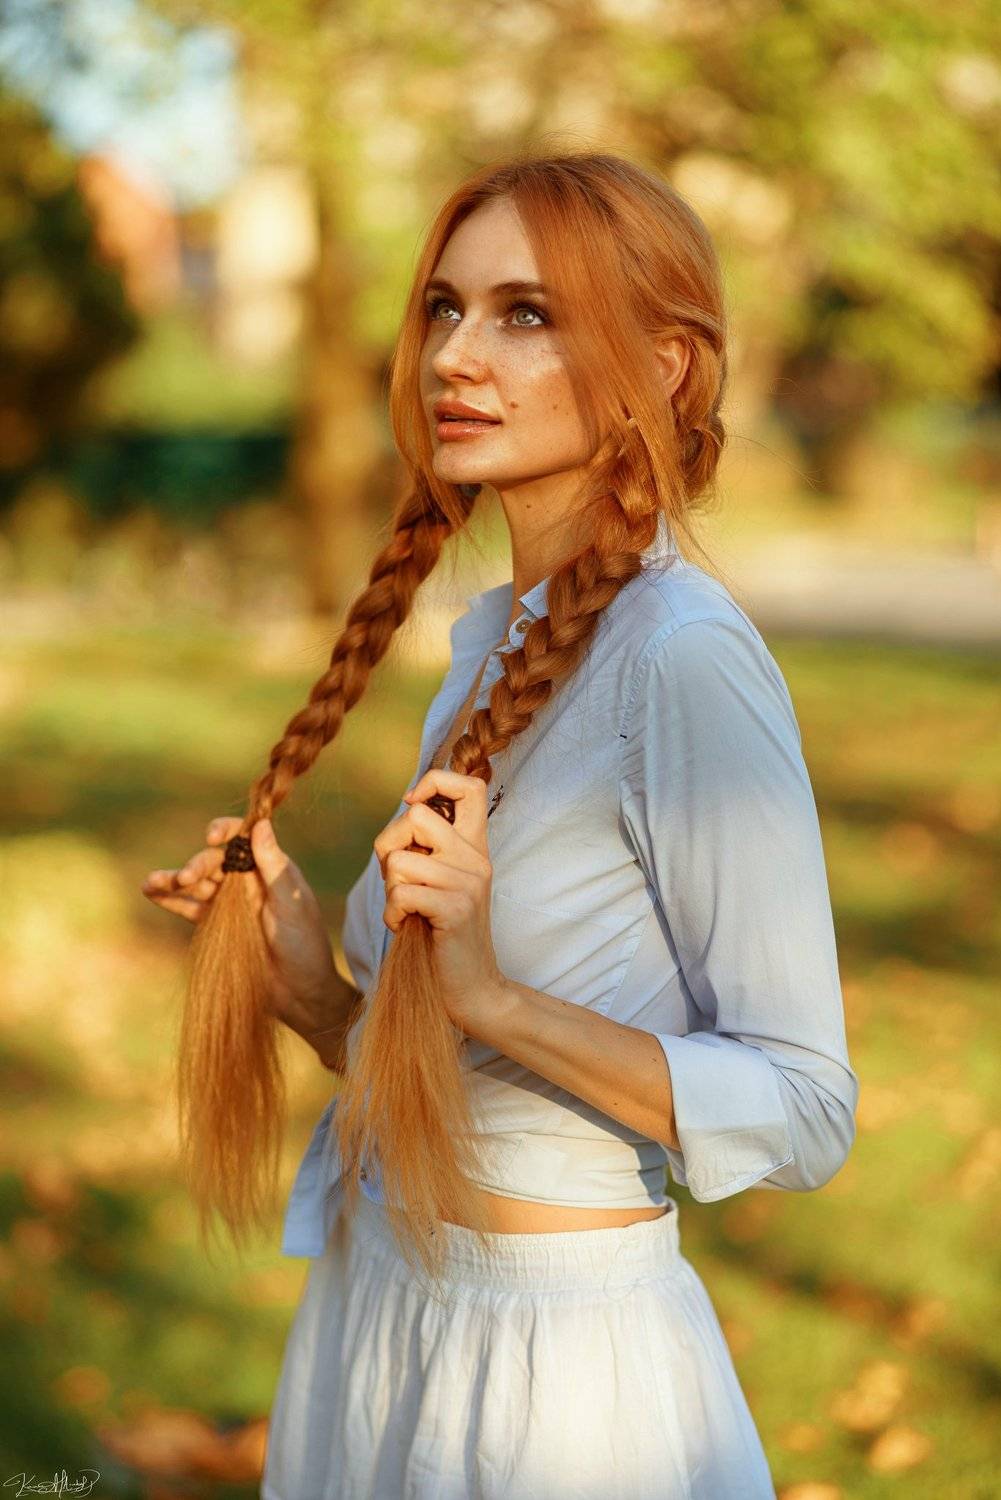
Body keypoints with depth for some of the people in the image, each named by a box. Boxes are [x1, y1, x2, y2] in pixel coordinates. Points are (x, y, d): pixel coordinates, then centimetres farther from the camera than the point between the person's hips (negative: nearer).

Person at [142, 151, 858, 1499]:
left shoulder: (686, 656, -19)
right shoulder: (497, 640, 7)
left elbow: (804, 1110, -20)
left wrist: (495, 997, -28)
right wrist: (315, 995, -2)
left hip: (559, 1373, -8)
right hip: (381, 1317, 8)